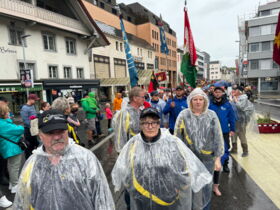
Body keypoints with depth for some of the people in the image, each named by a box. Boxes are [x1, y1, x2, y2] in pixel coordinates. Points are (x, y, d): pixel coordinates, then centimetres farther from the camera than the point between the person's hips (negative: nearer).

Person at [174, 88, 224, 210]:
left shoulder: (212, 115, -3)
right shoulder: (184, 115, -7)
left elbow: (218, 137, -1)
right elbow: (177, 137, -2)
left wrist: (218, 158, -1)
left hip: (208, 159, 1)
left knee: (207, 186, 17)